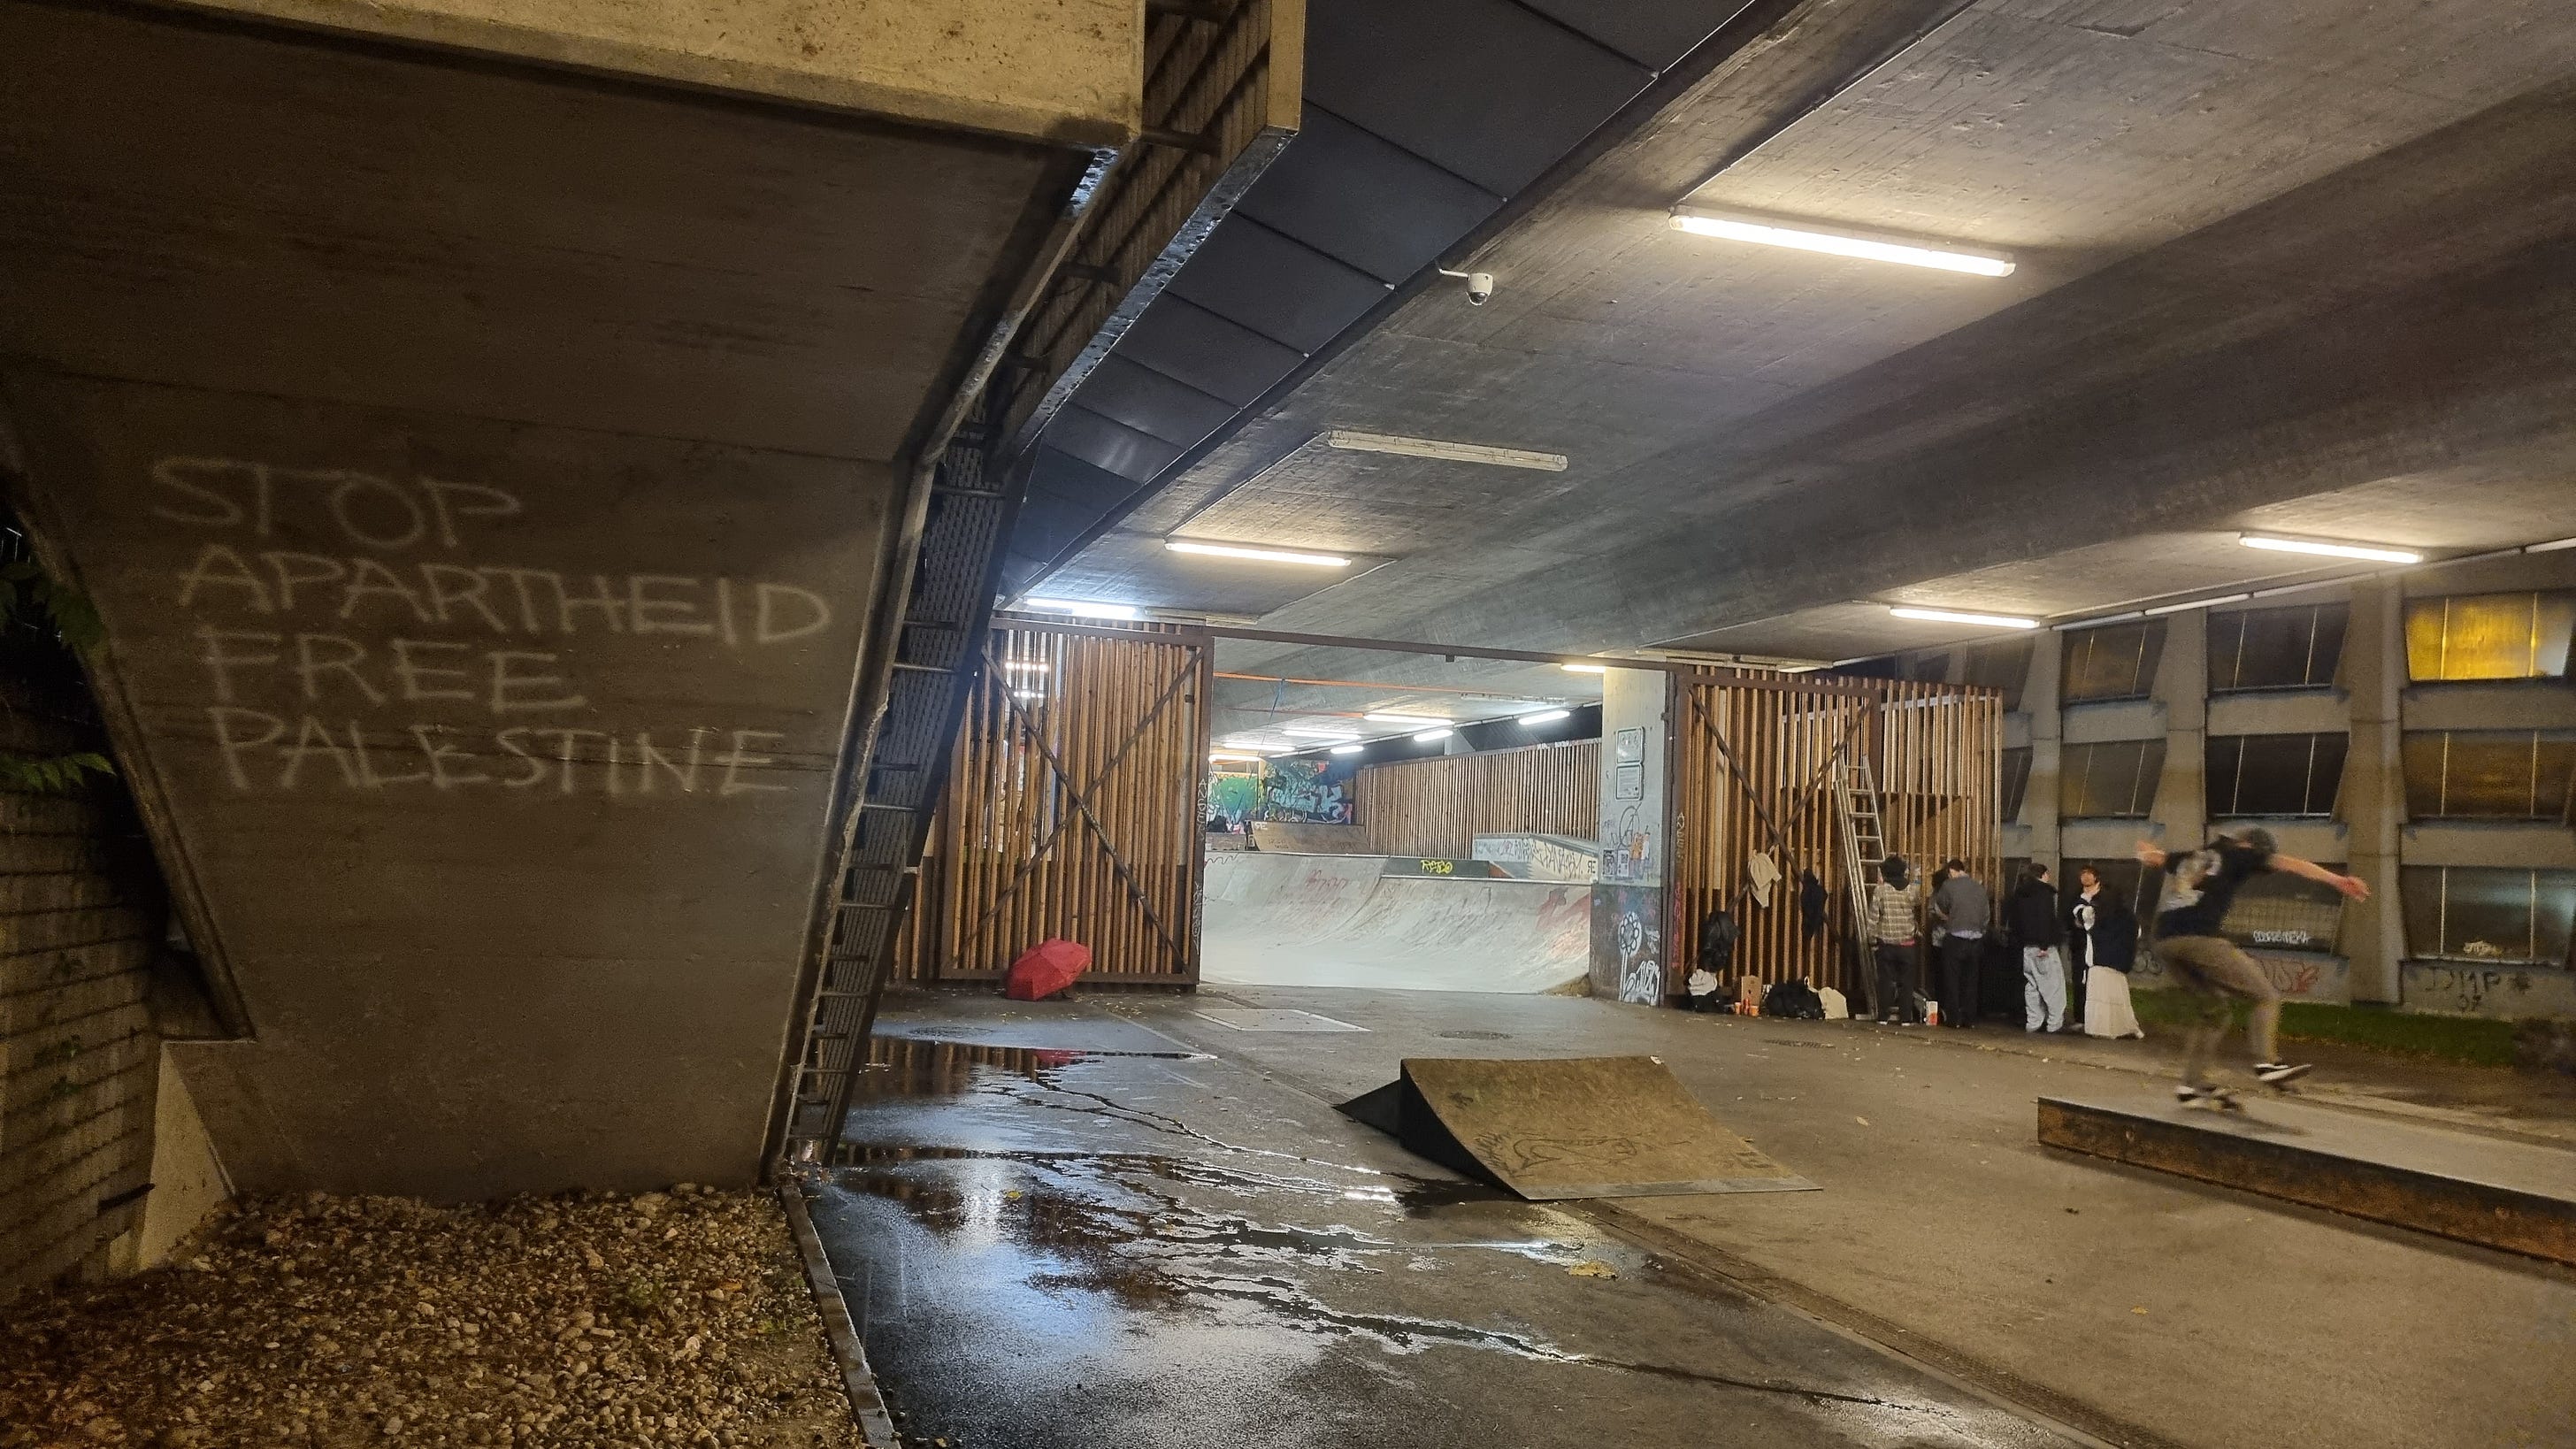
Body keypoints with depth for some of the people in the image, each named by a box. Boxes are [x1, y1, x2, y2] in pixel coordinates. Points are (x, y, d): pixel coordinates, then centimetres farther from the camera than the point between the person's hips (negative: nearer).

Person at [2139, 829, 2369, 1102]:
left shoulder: (2191, 858, 31)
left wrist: (2145, 851, 72)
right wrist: (2338, 880, -3)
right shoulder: (2237, 854, 15)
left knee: (2214, 1010, 20)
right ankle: (2267, 1062, -18)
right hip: (2201, 939, -7)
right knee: (2266, 997, 3)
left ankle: (2192, 1084, 14)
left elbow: (2153, 856, 49)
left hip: (2165, 943, 7)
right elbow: (2289, 863, 3)